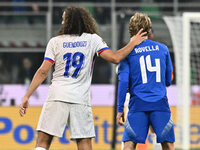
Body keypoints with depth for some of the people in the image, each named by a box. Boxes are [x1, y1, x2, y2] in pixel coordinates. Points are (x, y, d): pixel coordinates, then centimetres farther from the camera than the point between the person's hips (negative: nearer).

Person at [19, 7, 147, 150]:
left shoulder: (55, 41, 7)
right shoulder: (93, 40, 7)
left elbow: (43, 71, 1)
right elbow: (115, 58, -2)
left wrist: (27, 97, 3)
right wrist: (132, 44, 14)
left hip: (57, 96, 0)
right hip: (81, 100, 0)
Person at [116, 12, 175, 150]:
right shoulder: (163, 48, 9)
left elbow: (123, 82, -4)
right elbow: (168, 81, 15)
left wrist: (120, 109, 1)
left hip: (138, 104, -1)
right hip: (160, 103, 1)